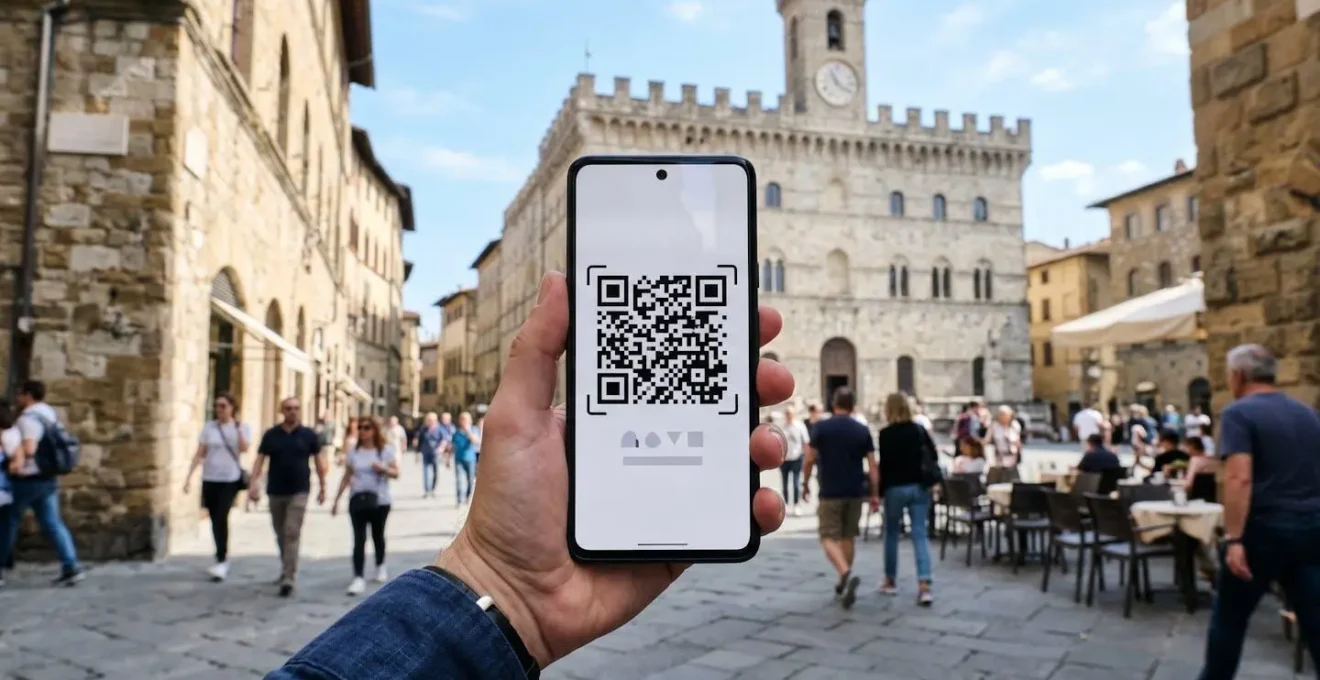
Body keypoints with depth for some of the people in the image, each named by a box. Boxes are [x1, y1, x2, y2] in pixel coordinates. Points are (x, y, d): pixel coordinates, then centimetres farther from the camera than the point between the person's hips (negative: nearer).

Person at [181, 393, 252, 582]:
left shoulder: (242, 427, -1)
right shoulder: (209, 426, 4)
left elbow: (244, 448, -19)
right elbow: (199, 454, 3)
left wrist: (238, 426, -18)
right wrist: (189, 476, -4)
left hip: (230, 479, -3)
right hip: (209, 479, 3)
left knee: (221, 519, -13)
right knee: (215, 521, 10)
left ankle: (221, 562, -9)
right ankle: (222, 560, 22)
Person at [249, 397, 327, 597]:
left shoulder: (308, 435, -1)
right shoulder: (271, 435, 2)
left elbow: (319, 461, 6)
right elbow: (260, 460, 0)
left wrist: (322, 487, 6)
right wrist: (253, 484, -13)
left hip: (299, 491, -2)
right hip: (275, 491, 3)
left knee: (292, 533, -10)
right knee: (280, 534, 14)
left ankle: (288, 578, -10)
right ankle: (287, 567, 33)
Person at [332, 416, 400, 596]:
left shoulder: (386, 450, -3)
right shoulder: (354, 452, 4)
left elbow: (396, 473, -4)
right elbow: (346, 477, 7)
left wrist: (383, 469, -25)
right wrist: (336, 500, 6)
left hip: (379, 501, -1)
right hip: (357, 500, 1)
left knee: (377, 535, 14)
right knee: (359, 539, -7)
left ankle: (380, 566, 39)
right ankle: (358, 578, -11)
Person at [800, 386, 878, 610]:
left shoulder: (821, 427, -6)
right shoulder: (863, 430, 1)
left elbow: (810, 460, -5)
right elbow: (872, 466, 0)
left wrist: (805, 484, 9)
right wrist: (875, 494, 6)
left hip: (830, 492, -3)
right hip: (855, 492, 3)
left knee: (829, 537, 0)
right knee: (848, 537, 15)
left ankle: (847, 574, -24)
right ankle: (844, 582, 23)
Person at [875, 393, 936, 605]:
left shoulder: (886, 434, -10)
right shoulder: (920, 430, 4)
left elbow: (884, 465, -11)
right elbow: (934, 457, 8)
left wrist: (879, 491, -4)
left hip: (895, 488, -3)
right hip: (919, 488, 3)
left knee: (892, 534, 14)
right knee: (920, 535, 0)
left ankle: (890, 581, 25)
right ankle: (924, 586, -11)